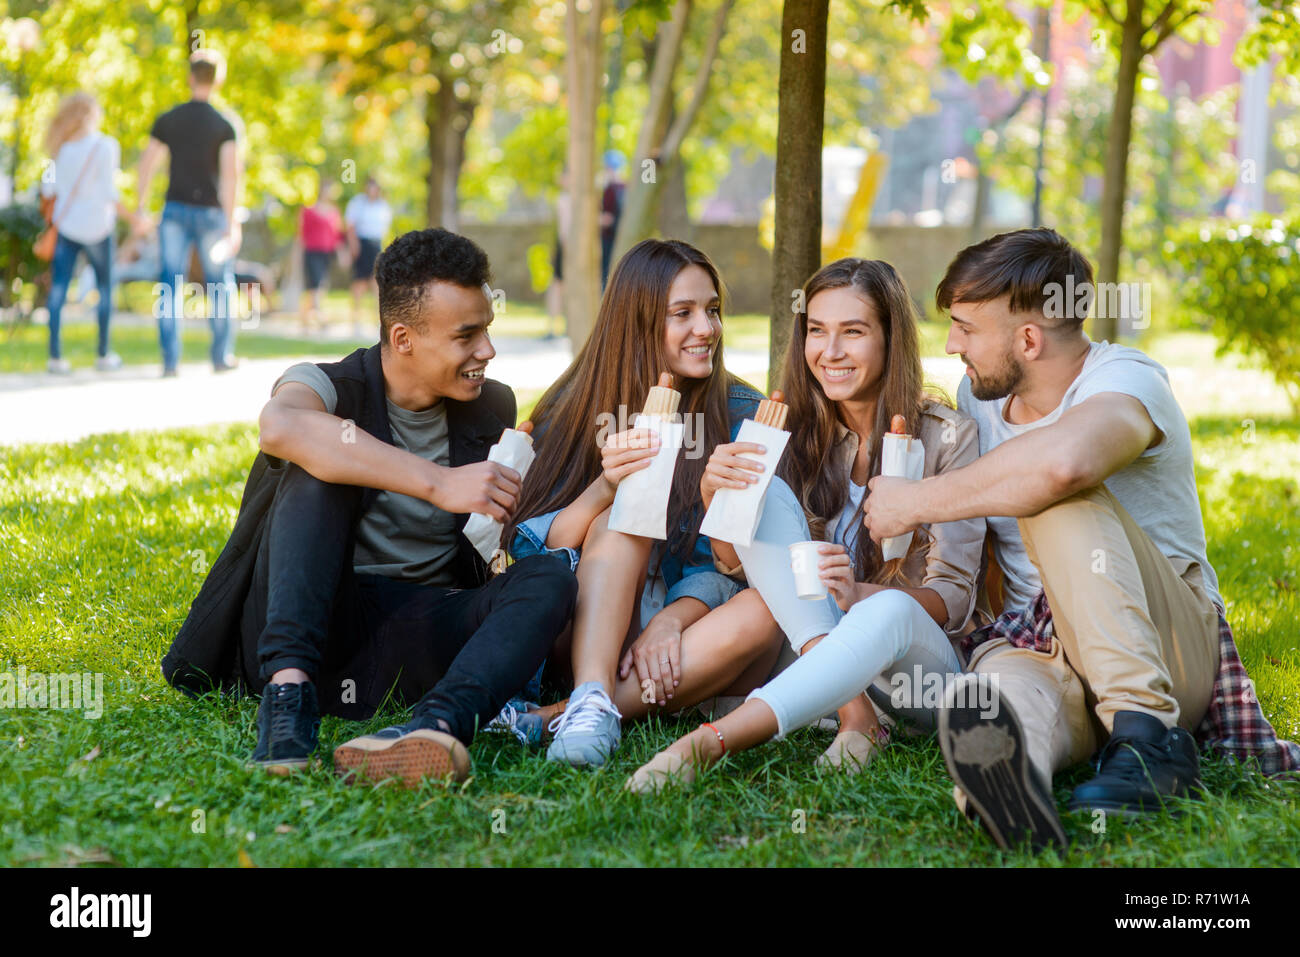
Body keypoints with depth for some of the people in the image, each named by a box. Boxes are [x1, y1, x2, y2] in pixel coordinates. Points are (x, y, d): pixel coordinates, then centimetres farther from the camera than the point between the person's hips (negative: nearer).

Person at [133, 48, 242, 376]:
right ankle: (222, 355, 16)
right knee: (220, 285, 12)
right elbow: (231, 171, -13)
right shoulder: (225, 125, -4)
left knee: (171, 286, 2)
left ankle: (171, 359, -4)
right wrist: (232, 221, -14)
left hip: (175, 210, 1)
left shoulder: (167, 120, 3)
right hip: (210, 210, -1)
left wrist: (140, 208, 10)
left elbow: (146, 163, 2)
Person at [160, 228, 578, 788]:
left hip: (416, 642, 3)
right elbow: (279, 427, -31)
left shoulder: (494, 412, 13)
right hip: (302, 635, -3)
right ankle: (289, 688, -41)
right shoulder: (329, 388, -5)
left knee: (549, 576, -24)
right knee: (320, 460, -23)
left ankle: (436, 723, -55)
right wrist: (439, 483, -34)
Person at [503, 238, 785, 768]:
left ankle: (549, 717, -37)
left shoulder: (740, 413, 1)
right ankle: (593, 702, -45)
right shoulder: (572, 412, 1)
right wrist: (605, 487, -26)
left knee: (763, 610, -31)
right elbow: (528, 548, -7)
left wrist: (673, 620, -25)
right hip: (584, 634, 0)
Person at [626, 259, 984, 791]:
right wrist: (717, 495, -20)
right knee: (766, 496, -18)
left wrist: (862, 595, -30)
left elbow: (953, 598, -10)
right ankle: (852, 713, -31)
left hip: (922, 662, -3)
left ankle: (708, 742, -49)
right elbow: (736, 561, 3)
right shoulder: (798, 430, 6)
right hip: (816, 645, 4)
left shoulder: (946, 436, -5)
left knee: (889, 611, -38)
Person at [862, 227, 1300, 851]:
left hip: (1169, 648, -4)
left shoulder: (1127, 379, -11)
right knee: (979, 702, -36)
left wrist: (914, 503, -24)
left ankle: (1148, 730, -40)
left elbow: (1065, 460, -37)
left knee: (1062, 499, -32)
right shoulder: (978, 395, 14)